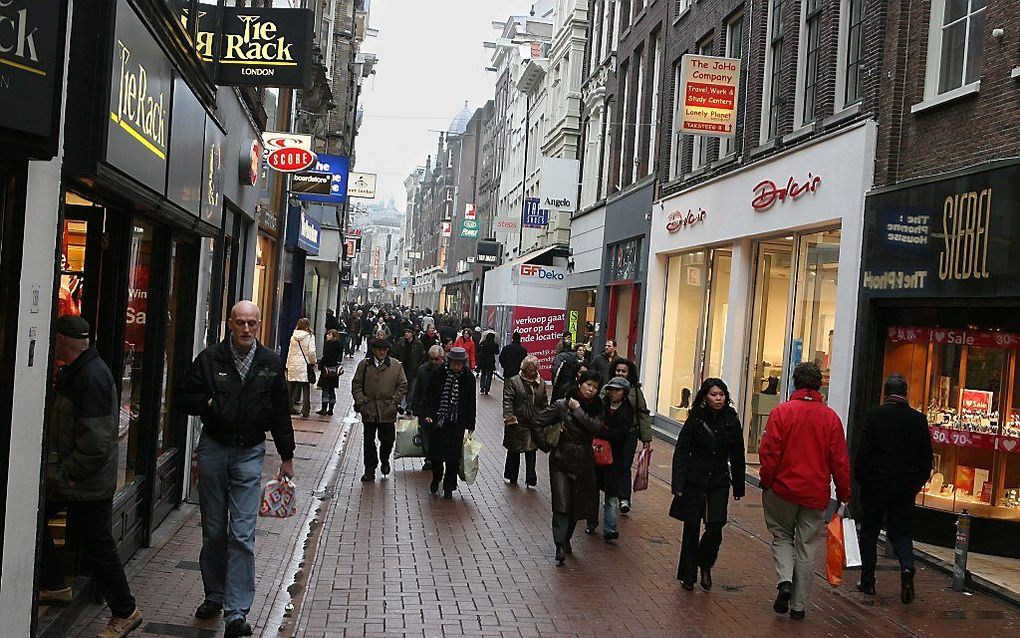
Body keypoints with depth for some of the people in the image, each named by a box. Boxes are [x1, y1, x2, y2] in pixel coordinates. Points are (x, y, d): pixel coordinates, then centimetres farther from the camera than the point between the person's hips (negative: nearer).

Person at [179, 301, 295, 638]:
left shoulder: (271, 363, 4)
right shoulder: (209, 358, 0)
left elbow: (281, 413, 9)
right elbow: (185, 398, 4)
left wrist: (287, 457, 10)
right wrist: (210, 402, -15)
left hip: (249, 452, -1)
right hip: (213, 448, 1)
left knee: (242, 534, -7)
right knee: (213, 531, 10)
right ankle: (214, 597, 27)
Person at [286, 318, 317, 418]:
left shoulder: (293, 336, 6)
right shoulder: (310, 336, -9)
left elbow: (290, 350, 9)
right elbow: (311, 351, -16)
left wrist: (288, 365, 16)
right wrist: (313, 361, 0)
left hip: (293, 365, 5)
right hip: (304, 365, -4)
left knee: (291, 387, 13)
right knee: (306, 388, 1)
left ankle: (289, 407, 18)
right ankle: (305, 410, -2)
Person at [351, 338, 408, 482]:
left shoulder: (396, 366, 2)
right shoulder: (364, 365, 4)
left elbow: (402, 386, 5)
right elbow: (356, 385, 6)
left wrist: (394, 401, -4)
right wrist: (361, 401, -4)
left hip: (388, 411, 0)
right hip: (368, 410, 0)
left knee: (388, 439, 5)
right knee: (369, 440, 5)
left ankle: (384, 461, 34)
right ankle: (370, 470, 15)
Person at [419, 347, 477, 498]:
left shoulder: (469, 378, -3)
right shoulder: (439, 374, -5)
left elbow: (471, 403, 4)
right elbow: (429, 395, 2)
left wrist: (470, 425, 4)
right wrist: (427, 414, -11)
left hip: (457, 423, 0)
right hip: (438, 421, 0)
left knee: (453, 457, 3)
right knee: (436, 453, 5)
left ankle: (449, 487, 18)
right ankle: (436, 478, 34)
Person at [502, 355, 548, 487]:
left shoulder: (541, 383, 8)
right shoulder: (513, 381, -5)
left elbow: (545, 403, 14)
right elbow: (507, 400, -10)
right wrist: (509, 416, -21)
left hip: (535, 425, 2)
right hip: (517, 423, -2)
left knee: (531, 452, 2)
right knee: (514, 452, 11)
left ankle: (531, 479, 9)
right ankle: (512, 477, 23)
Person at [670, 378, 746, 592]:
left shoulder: (732, 422, 1)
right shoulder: (695, 420, -5)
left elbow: (737, 456, 8)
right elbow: (681, 452, -5)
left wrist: (738, 487, 11)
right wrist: (678, 485, -13)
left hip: (719, 483, 1)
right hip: (694, 481, -1)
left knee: (715, 527, -11)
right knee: (692, 529, 4)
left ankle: (705, 566, 16)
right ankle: (688, 574, 19)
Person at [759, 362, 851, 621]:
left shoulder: (781, 412, -9)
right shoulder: (830, 417, -3)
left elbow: (769, 452, -11)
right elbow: (840, 460, 0)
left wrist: (766, 482, 1)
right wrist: (844, 493, 9)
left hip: (783, 488, -1)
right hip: (816, 493, 2)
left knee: (782, 536, 18)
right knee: (806, 546, 11)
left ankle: (785, 581, -6)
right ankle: (798, 605, 15)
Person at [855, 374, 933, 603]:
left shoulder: (874, 415, -9)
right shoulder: (918, 419, -1)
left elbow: (863, 453, -9)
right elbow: (926, 456, 3)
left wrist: (860, 478, 3)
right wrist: (918, 482, 14)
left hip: (876, 484, -2)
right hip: (906, 487, 2)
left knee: (869, 531, 11)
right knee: (900, 531, 13)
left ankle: (868, 580, 15)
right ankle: (907, 567, -13)